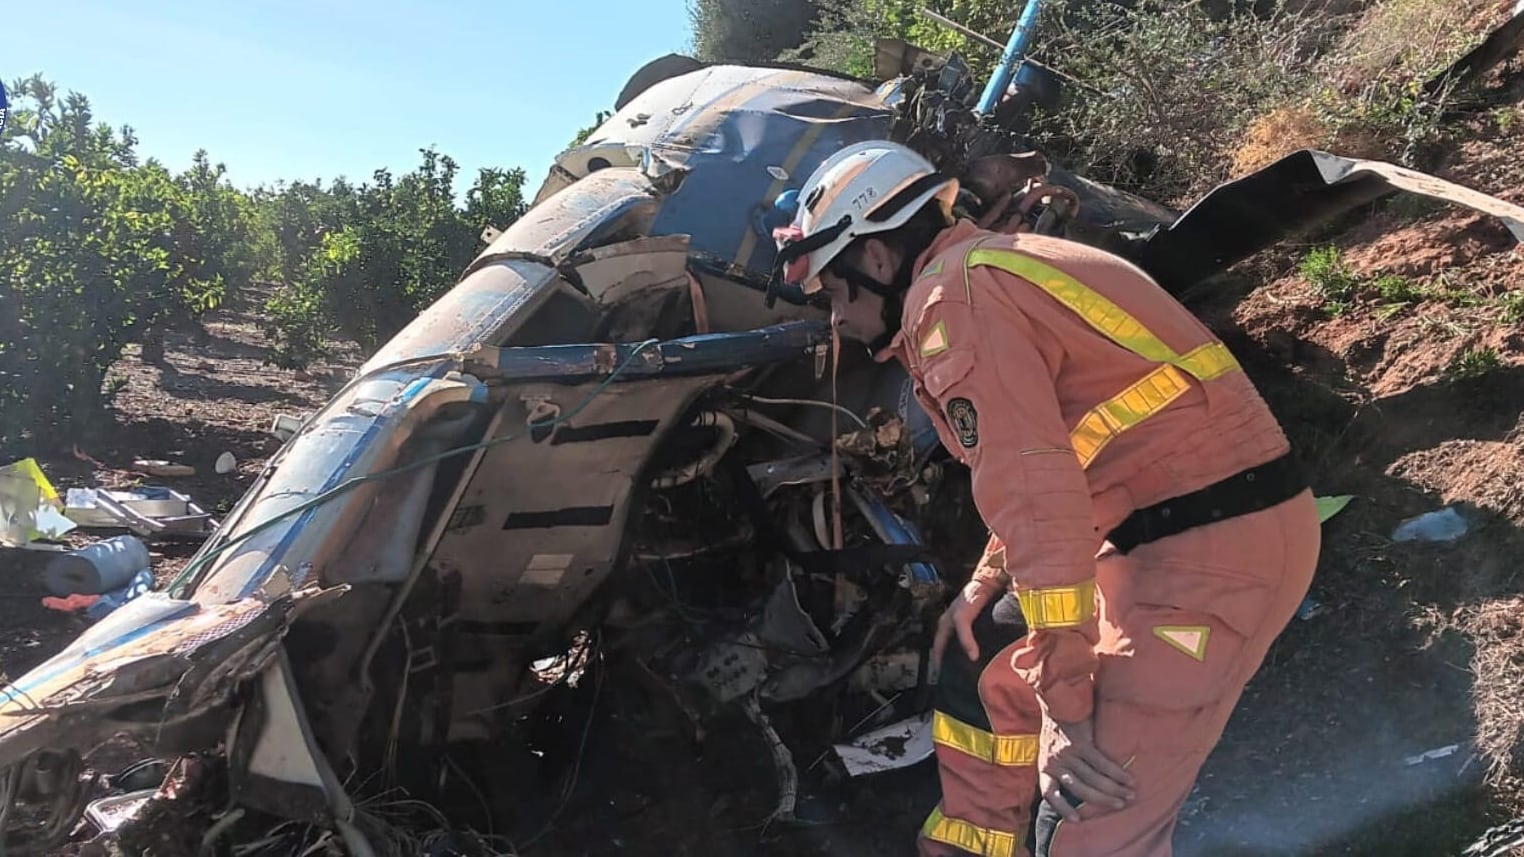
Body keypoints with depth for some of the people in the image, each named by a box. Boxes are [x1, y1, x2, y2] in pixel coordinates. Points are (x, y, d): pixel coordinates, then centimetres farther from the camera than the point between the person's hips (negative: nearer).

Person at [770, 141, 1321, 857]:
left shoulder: (952, 293, -14)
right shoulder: (991, 268, 17)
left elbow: (1034, 493, -23)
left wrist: (1069, 706, -21)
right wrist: (987, 581, 21)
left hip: (1212, 550, -10)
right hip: (1161, 529, 10)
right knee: (985, 662, 22)